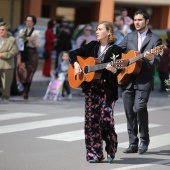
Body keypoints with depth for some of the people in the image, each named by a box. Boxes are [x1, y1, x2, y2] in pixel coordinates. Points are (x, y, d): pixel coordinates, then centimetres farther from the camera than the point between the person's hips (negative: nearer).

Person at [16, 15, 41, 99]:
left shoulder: (36, 32, 2)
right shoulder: (22, 31, 14)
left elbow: (38, 45, -3)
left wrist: (31, 40, -16)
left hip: (32, 53, -3)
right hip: (22, 52, 3)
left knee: (29, 73, -3)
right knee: (21, 69, -12)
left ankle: (26, 92, 6)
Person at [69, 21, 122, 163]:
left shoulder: (115, 49, -2)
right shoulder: (92, 46, 12)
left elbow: (118, 70, -9)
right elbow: (73, 53, 18)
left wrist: (114, 70, -30)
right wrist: (76, 64, 0)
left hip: (107, 89, -5)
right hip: (91, 88, 5)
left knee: (106, 119, -10)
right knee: (91, 119, 1)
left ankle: (111, 150, 14)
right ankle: (94, 154, 6)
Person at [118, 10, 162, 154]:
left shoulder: (155, 40, 0)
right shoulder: (129, 37, 14)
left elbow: (157, 61, -8)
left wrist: (152, 58, -31)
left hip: (144, 80, -5)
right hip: (127, 80, 5)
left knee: (140, 107, -19)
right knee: (129, 112, 4)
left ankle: (144, 141, -3)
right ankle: (133, 144, 12)